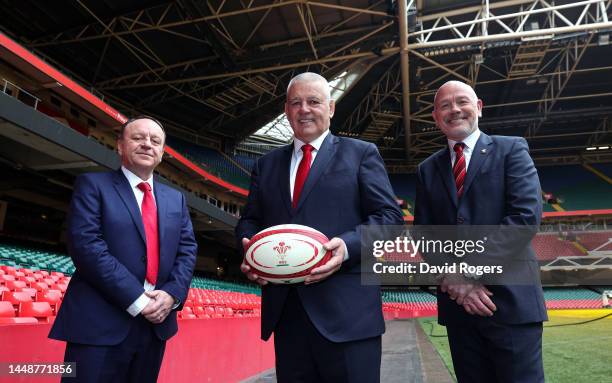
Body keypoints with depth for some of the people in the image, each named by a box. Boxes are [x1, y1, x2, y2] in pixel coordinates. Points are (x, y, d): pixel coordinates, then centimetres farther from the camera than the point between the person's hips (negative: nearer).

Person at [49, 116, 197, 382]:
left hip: (155, 323, 5)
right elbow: (85, 245, -12)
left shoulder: (175, 199, 15)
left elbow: (187, 249, 9)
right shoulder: (92, 185, 0)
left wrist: (172, 294, -10)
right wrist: (136, 299, -17)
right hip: (100, 324, -5)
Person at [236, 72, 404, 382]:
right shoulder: (266, 164, 18)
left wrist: (348, 246, -19)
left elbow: (390, 216, -2)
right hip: (285, 310, 4)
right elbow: (249, 220, 17)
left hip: (346, 310, -3)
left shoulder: (361, 153, 6)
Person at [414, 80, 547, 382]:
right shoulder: (428, 169, 12)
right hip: (457, 302, 4)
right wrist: (454, 277, -10)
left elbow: (527, 215, -11)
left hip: (511, 298, -3)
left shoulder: (512, 149, 2)